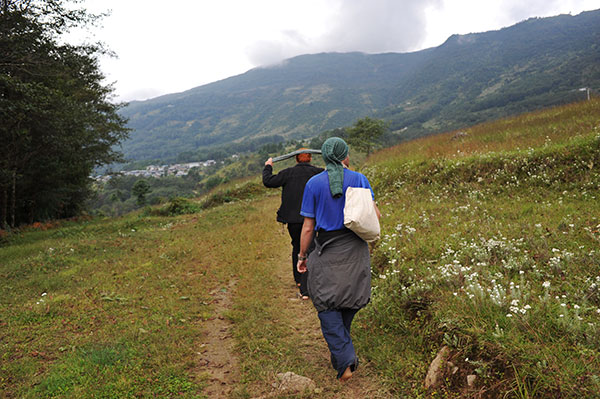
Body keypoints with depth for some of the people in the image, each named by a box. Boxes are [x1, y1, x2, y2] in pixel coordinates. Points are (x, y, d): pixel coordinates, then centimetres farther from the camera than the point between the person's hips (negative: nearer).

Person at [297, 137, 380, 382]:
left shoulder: (313, 184, -4)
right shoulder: (359, 179, -1)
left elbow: (308, 227, -4)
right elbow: (374, 214, -7)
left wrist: (302, 256, 6)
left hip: (327, 253, -2)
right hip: (355, 250, 2)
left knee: (327, 305, 5)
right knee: (349, 298, 19)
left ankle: (344, 360, -5)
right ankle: (342, 349, 37)